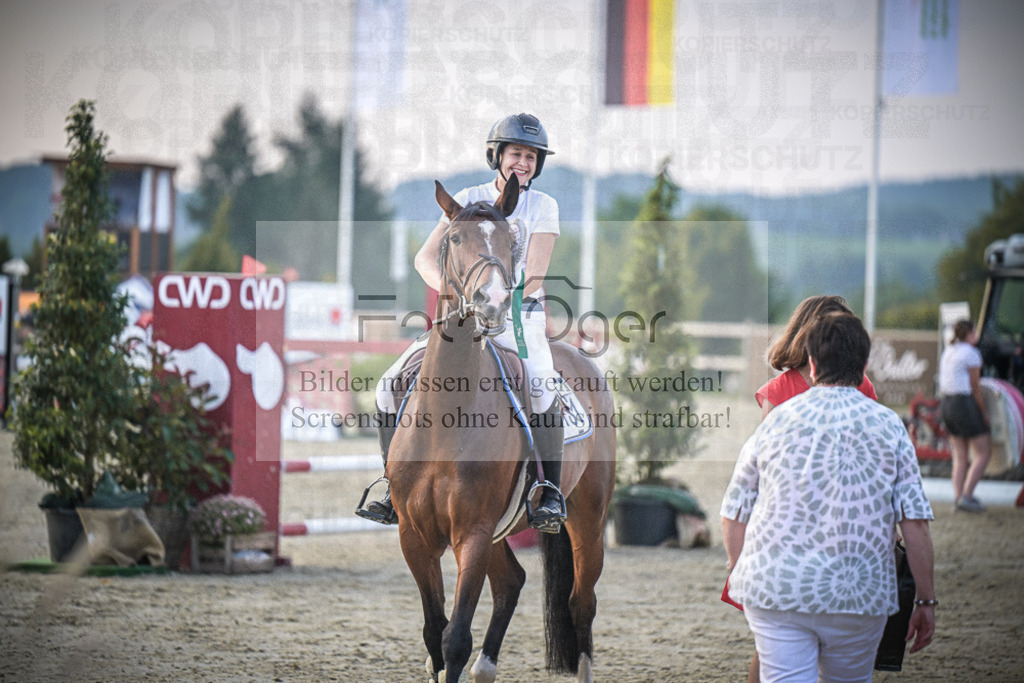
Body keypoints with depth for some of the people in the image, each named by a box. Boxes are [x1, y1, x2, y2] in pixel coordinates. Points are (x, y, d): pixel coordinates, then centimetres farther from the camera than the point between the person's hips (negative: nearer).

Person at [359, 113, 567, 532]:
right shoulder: (468, 200, 7)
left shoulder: (543, 206, 1)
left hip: (520, 318, -3)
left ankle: (550, 495, -24)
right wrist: (446, 288, -20)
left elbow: (534, 275, -9)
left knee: (541, 388, -34)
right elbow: (425, 257, 1)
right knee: (391, 387, -12)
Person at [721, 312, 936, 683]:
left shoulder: (776, 420, 3)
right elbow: (914, 524, -4)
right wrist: (926, 600, 4)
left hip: (773, 590, 0)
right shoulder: (889, 427, 0)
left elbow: (734, 515, 6)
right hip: (859, 595, 0)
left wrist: (741, 577, 22)